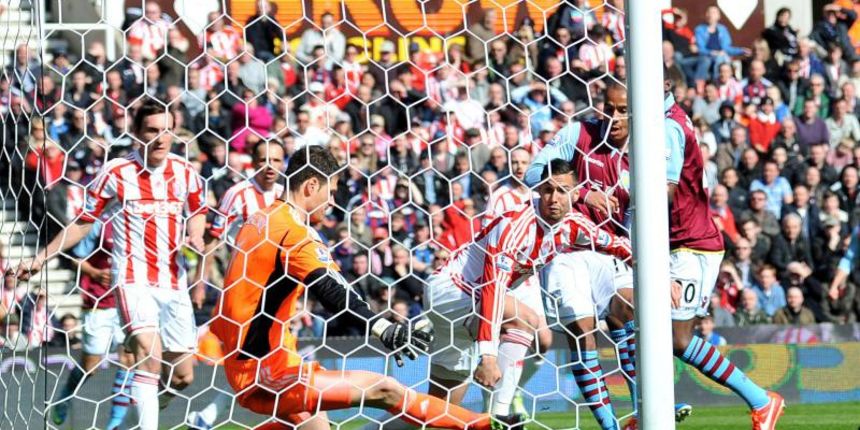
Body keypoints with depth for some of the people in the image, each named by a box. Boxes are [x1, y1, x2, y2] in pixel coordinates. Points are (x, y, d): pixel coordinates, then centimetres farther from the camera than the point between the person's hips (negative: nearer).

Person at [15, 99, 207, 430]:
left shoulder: (185, 172, 5)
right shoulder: (116, 172, -3)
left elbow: (197, 213, 21)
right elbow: (84, 222, 6)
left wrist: (195, 236, -2)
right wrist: (42, 257, 3)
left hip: (174, 282, 4)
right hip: (134, 278, -4)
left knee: (182, 376, 5)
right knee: (148, 352, -27)